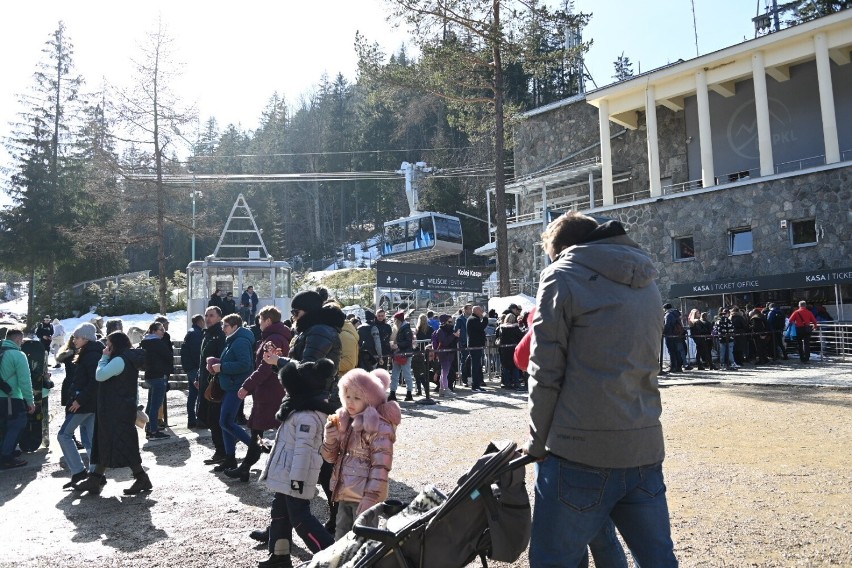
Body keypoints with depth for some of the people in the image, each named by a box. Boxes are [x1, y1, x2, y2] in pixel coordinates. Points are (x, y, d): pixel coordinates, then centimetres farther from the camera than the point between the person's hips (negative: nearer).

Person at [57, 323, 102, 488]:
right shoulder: (89, 354, 16)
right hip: (91, 402, 10)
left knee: (64, 434, -2)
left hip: (85, 403, -10)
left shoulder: (91, 355, -15)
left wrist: (79, 400, -21)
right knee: (89, 439, 10)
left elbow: (94, 381, -23)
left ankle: (78, 472, -2)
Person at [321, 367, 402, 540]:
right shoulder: (343, 421, 6)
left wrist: (370, 498, -21)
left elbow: (381, 467, -19)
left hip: (364, 497, -7)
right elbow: (331, 457, 10)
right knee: (341, 538, 19)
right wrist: (330, 438, -10)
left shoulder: (379, 427, -16)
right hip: (344, 494, 8)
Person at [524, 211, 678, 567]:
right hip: (644, 449, 7)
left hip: (580, 452, -6)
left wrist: (537, 444, 4)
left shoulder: (562, 276, -2)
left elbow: (546, 374, -7)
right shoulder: (647, 284, 17)